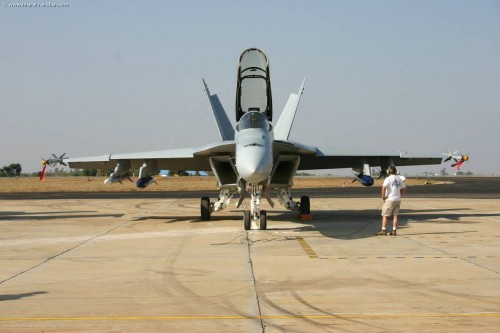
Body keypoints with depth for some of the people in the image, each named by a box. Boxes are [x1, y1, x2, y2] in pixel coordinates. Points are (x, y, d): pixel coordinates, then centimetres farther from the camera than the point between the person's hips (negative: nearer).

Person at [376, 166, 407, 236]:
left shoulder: (388, 179, -12)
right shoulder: (399, 179, 9)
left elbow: (384, 188, -26)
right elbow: (404, 189, 18)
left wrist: (383, 196, -14)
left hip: (390, 199, -6)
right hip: (398, 200, 6)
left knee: (385, 215, 0)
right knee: (395, 215, 7)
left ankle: (384, 230, 0)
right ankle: (394, 231, 5)